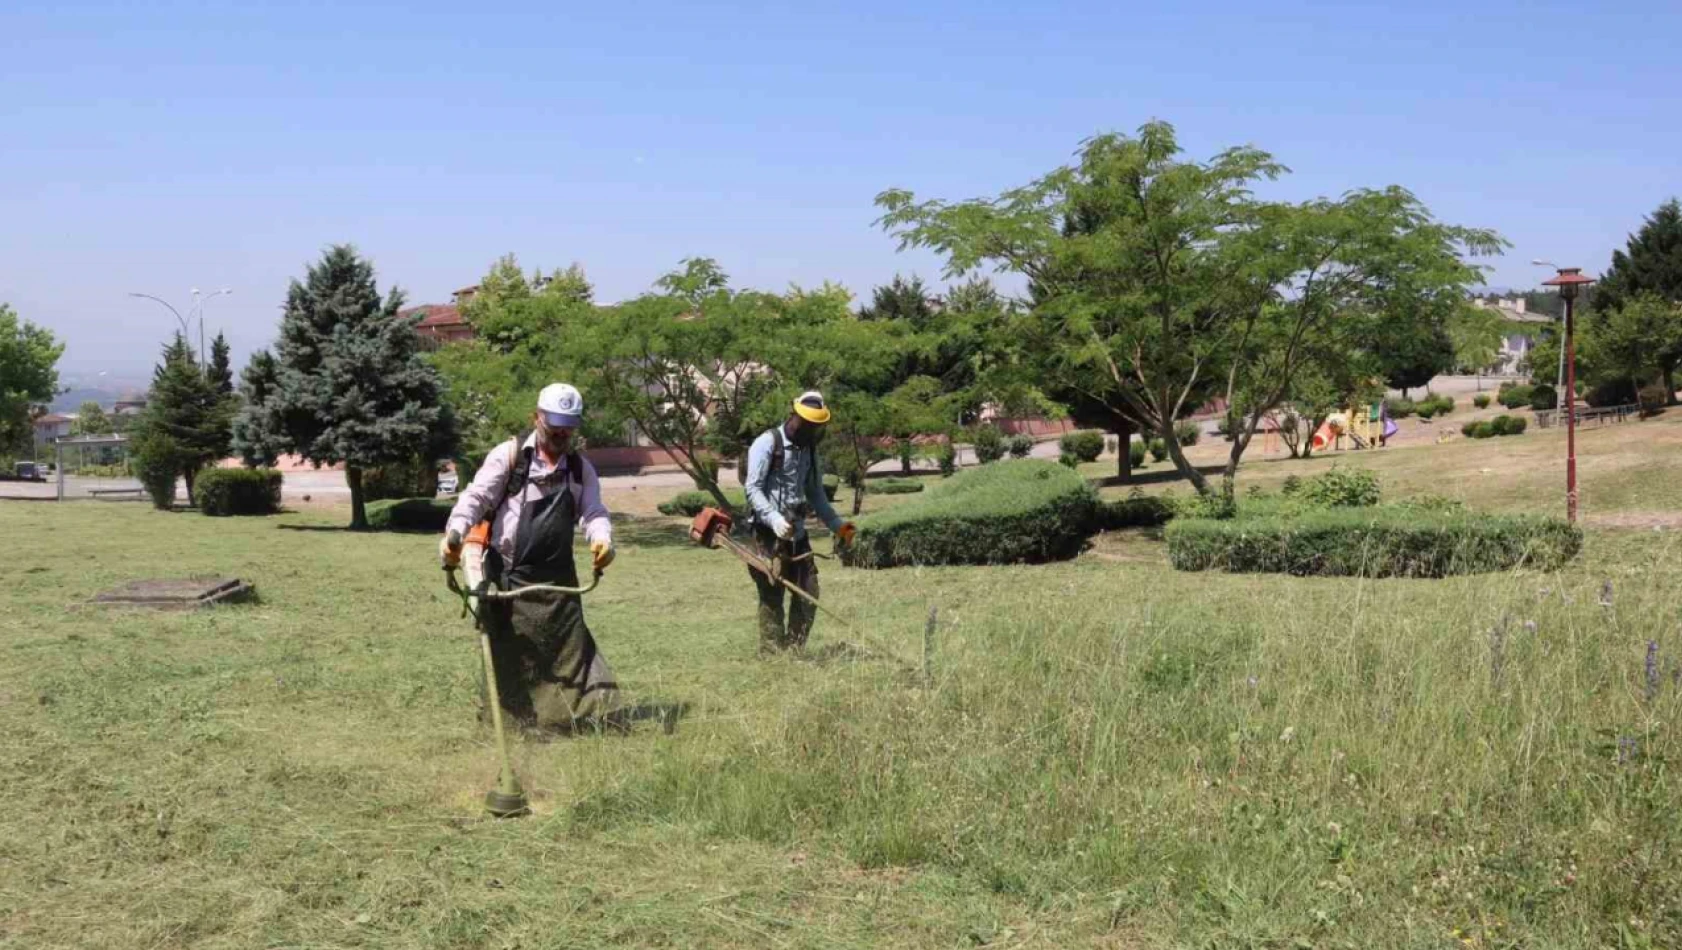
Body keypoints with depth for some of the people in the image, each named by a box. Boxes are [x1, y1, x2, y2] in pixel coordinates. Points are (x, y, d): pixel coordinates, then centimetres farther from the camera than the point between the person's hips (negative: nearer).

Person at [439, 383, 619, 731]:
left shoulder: (581, 469, 12)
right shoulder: (508, 455, -2)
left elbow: (594, 511, 3)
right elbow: (476, 497, -9)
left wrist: (602, 539, -21)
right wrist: (454, 533, -27)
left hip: (556, 578, 3)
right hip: (507, 575, -3)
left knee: (569, 646, 1)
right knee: (507, 652, 4)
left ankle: (584, 707, 7)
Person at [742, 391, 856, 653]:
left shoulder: (809, 449, 14)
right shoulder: (767, 443, -8)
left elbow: (816, 493, 22)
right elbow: (753, 489, -14)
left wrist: (837, 525, 12)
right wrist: (774, 519, -27)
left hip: (797, 533, 7)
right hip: (769, 533, -7)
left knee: (808, 593, 5)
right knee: (772, 595, -5)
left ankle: (793, 650, 14)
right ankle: (771, 654, 1)